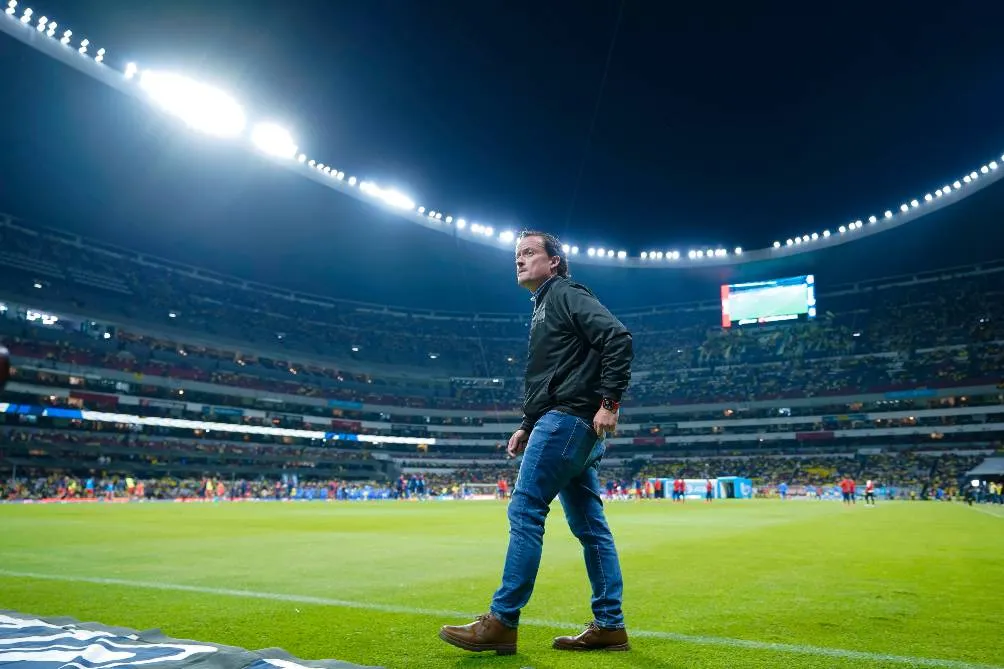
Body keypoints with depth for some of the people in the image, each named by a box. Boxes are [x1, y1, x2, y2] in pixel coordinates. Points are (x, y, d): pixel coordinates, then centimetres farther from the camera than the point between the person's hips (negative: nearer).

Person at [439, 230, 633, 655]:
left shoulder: (565, 294, -3)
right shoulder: (543, 308, 25)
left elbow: (618, 338, -16)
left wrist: (610, 401, -21)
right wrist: (526, 427, 19)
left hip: (568, 419, -10)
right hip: (572, 426, 10)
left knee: (525, 512, -9)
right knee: (589, 525, 8)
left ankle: (502, 622, -3)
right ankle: (610, 626, 14)